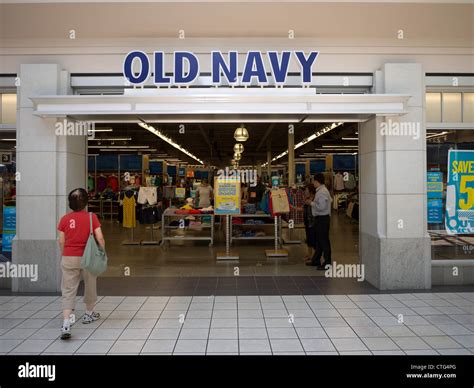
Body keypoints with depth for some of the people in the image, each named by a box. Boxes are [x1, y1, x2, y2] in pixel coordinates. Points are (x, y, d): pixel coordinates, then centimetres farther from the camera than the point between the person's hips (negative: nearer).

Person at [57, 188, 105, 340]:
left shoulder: (65, 219, -2)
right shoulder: (91, 217, -8)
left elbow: (61, 241, 1)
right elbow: (100, 238, -11)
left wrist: (64, 256, 16)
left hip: (69, 258, 1)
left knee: (68, 291, 1)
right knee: (90, 286, 20)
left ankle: (66, 324, -10)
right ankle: (89, 314, 37)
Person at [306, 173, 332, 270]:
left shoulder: (322, 192, -20)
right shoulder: (322, 190, 12)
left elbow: (321, 207, -26)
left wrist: (311, 203, -13)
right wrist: (312, 202, 11)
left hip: (322, 218, -11)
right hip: (320, 218, 11)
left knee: (323, 240, -2)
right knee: (318, 239, 18)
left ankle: (327, 263, 8)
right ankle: (316, 260, 29)